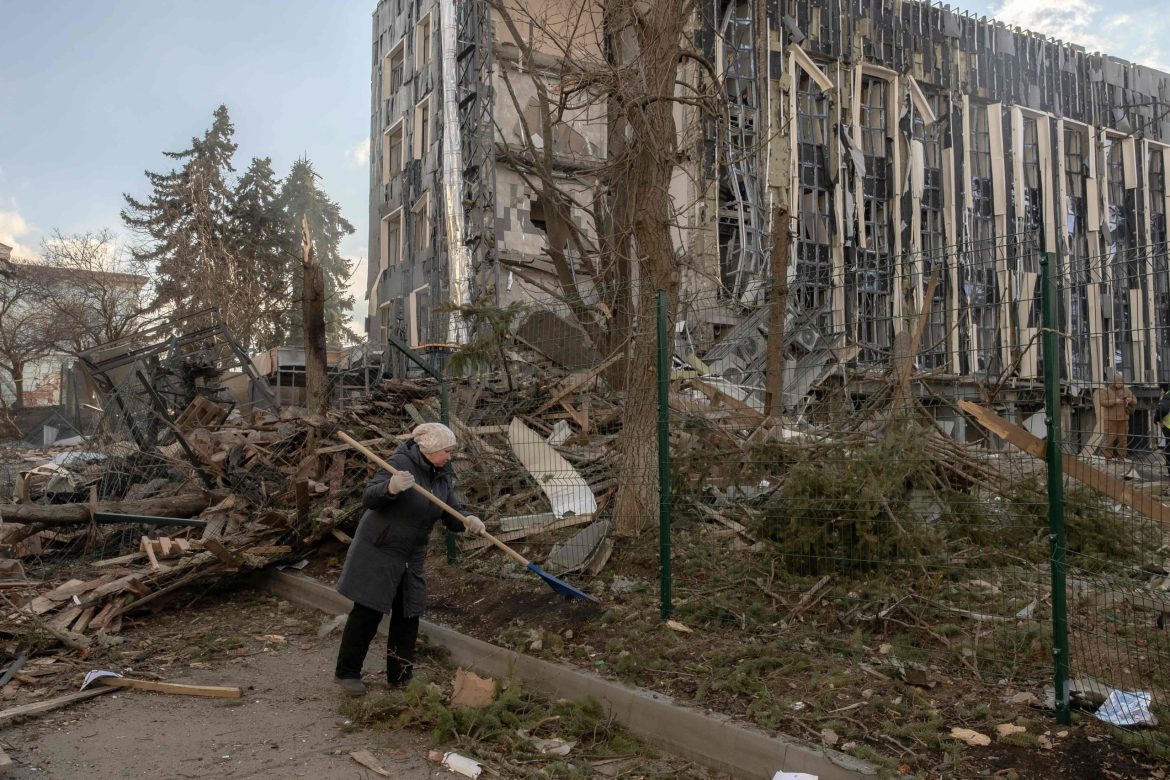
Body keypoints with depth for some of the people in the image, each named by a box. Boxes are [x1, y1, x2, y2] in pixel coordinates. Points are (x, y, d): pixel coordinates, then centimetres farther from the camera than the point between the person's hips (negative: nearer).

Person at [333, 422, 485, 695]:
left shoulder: (443, 477, 3)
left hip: (412, 557, 7)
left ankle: (400, 675, 23)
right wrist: (390, 487, -44)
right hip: (378, 552, -7)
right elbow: (368, 498, -23)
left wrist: (467, 521, -22)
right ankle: (347, 673, 16)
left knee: (408, 615, 10)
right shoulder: (401, 463, -19)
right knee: (367, 612, 1)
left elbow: (451, 514, 1)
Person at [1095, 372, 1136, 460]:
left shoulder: (1126, 390, 11)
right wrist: (1115, 401, -22)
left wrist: (1131, 400, -12)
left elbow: (1135, 402, 11)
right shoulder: (1105, 390, 0)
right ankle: (1108, 458, 0)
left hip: (1123, 419, 4)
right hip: (1110, 419, -4)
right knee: (1109, 439, -6)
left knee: (1123, 439, 5)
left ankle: (1121, 458, 13)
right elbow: (1102, 402, -11)